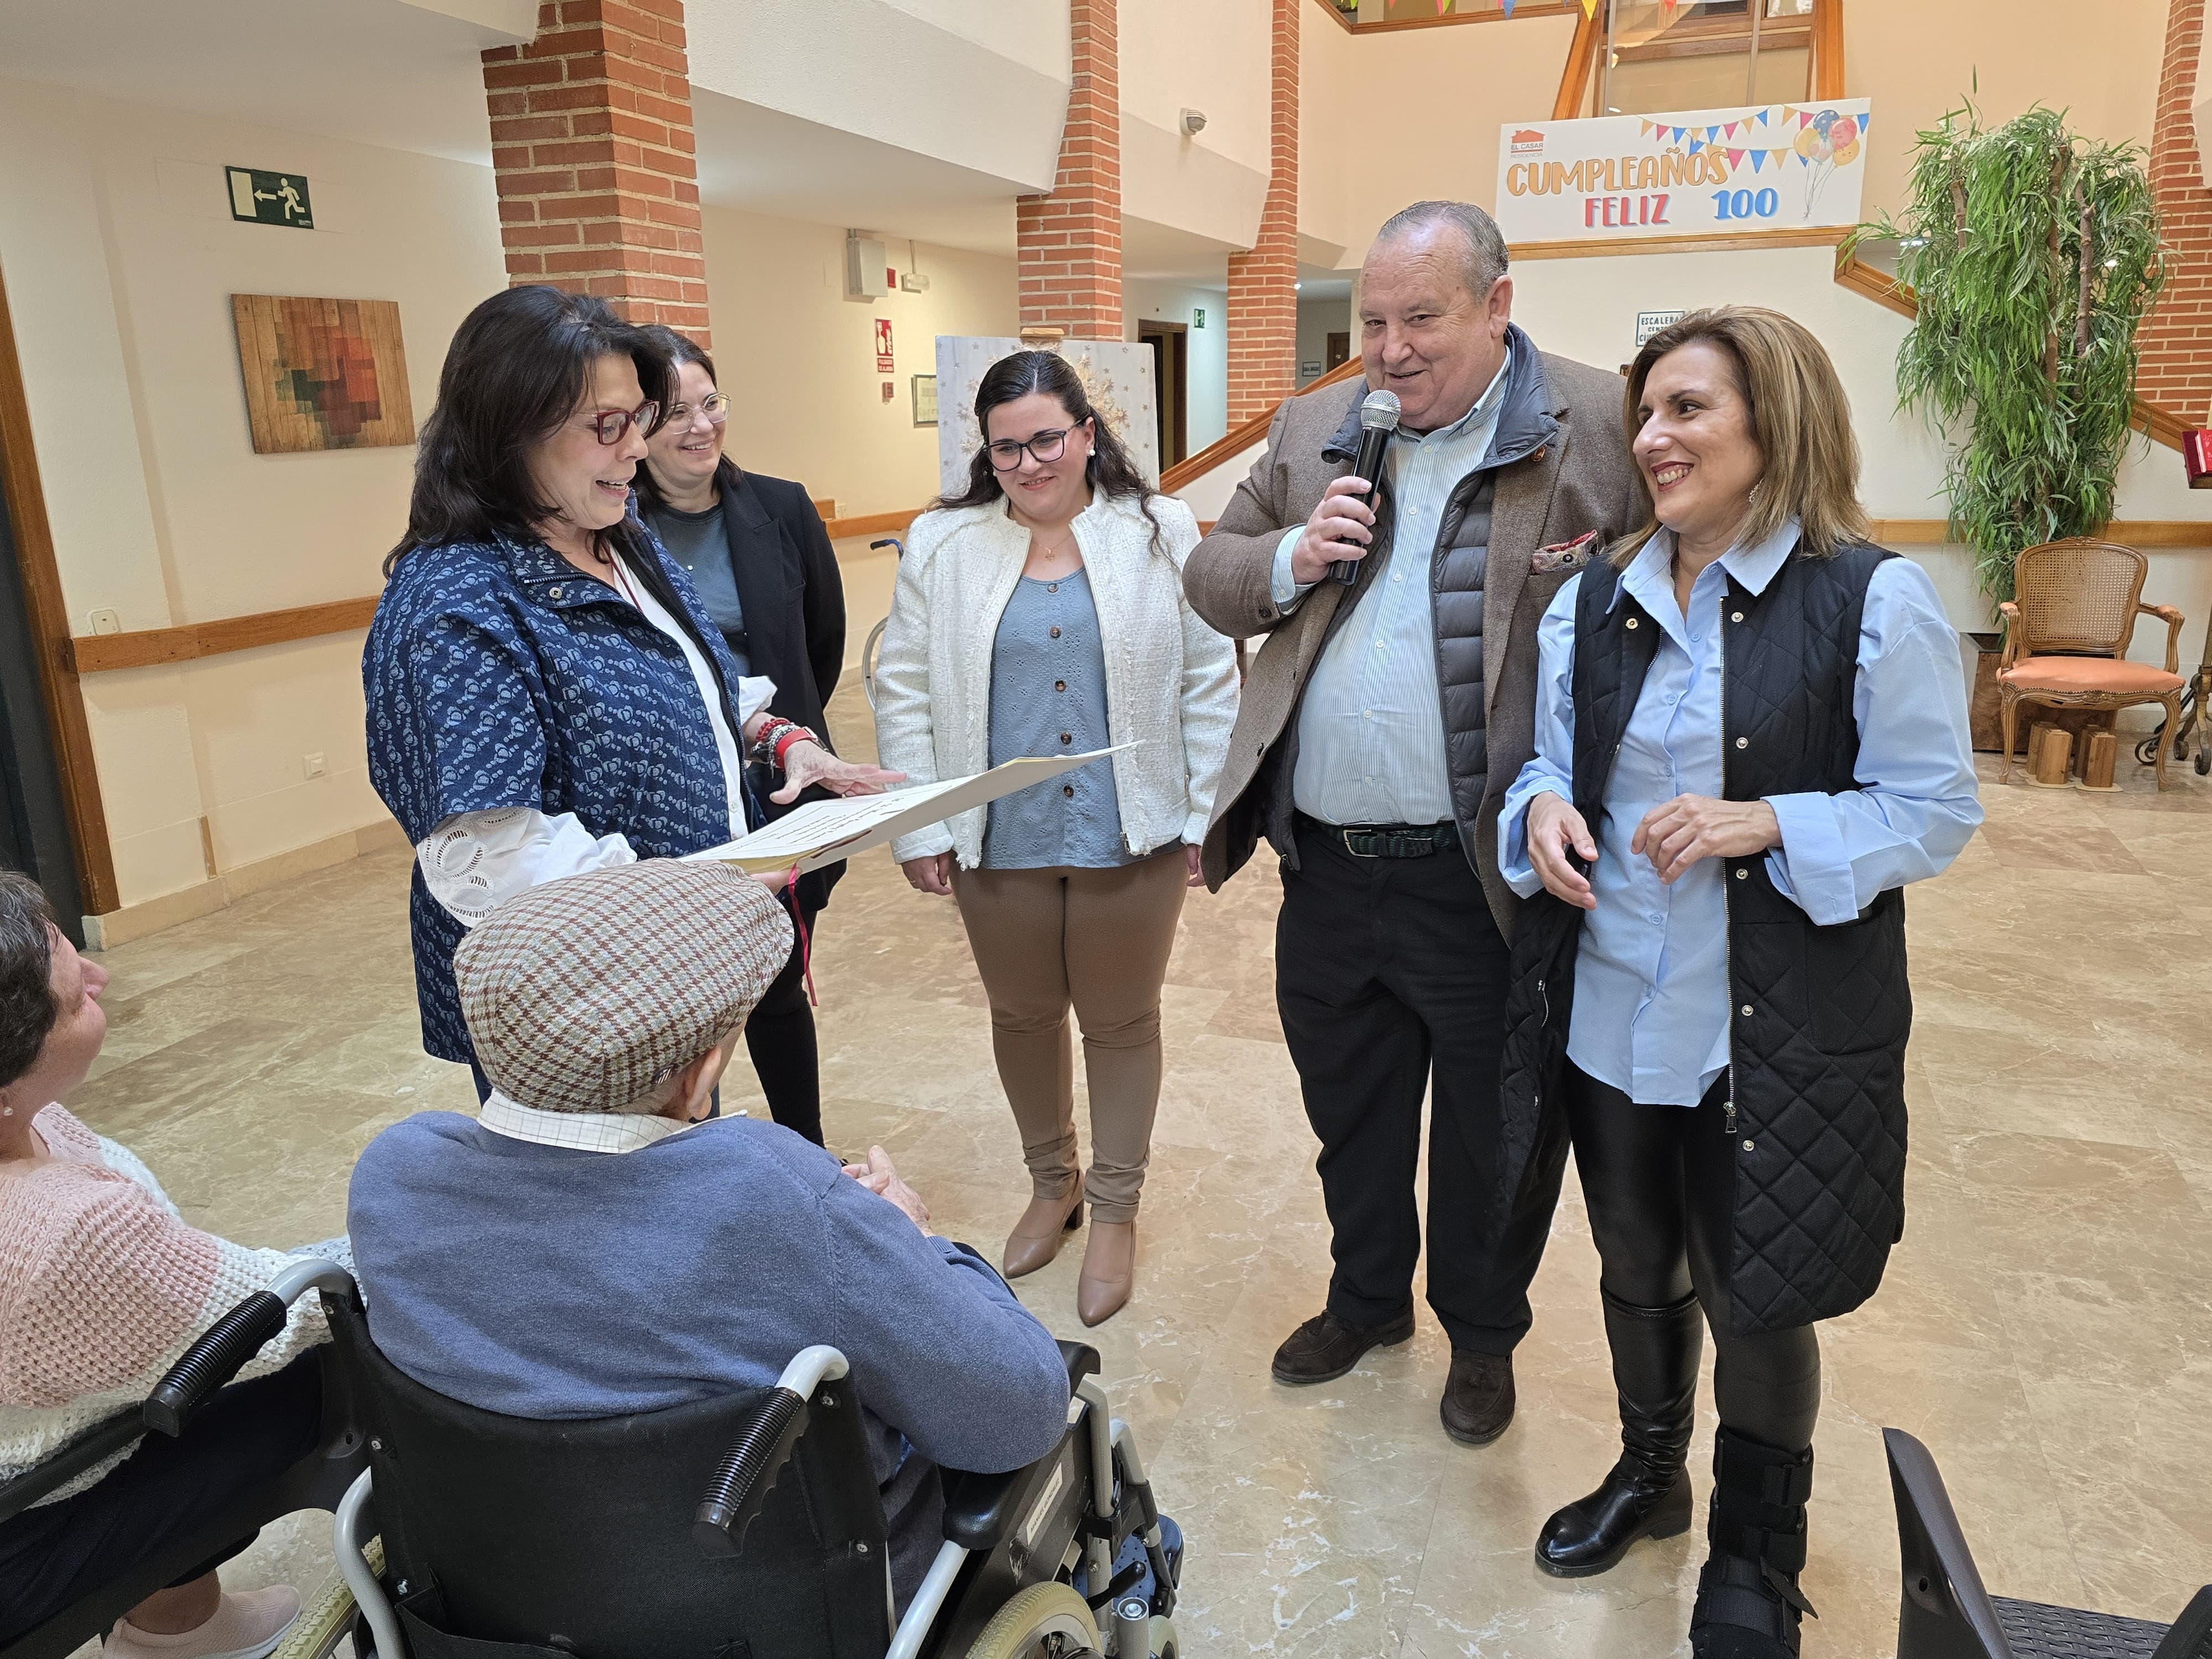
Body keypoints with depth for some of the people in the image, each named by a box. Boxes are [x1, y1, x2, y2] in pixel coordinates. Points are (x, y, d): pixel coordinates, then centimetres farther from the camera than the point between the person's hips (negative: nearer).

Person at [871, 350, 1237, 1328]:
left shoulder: (1161, 533, -2)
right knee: (1022, 1016, 16)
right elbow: (904, 688, 3)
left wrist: (1202, 815, -3)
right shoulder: (942, 544, 1)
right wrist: (919, 827, -2)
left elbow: (1209, 681, 0)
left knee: (1122, 1020, 12)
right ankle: (1051, 1183, 40)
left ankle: (1114, 1211, 31)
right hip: (997, 840, 2)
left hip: (1131, 837, -1)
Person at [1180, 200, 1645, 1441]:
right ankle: (1367, 1296, 47)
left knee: (1488, 1129, 15)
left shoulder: (1601, 428, -7)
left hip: (1483, 875, -4)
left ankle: (1483, 1334, 41)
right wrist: (1288, 559, -7)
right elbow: (1211, 575, 14)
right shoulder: (1314, 430, 9)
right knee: (1348, 1108, 22)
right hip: (1326, 865, 5)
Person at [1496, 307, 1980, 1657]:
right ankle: (1649, 1472, 48)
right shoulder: (1596, 601, 4)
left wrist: (1764, 823, -24)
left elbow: (1937, 811, -9)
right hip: (1611, 1017, 5)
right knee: (1635, 1268, 21)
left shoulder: (1875, 601, -11)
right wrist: (1542, 807, -11)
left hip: (1779, 1033, -4)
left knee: (1756, 1301, 12)